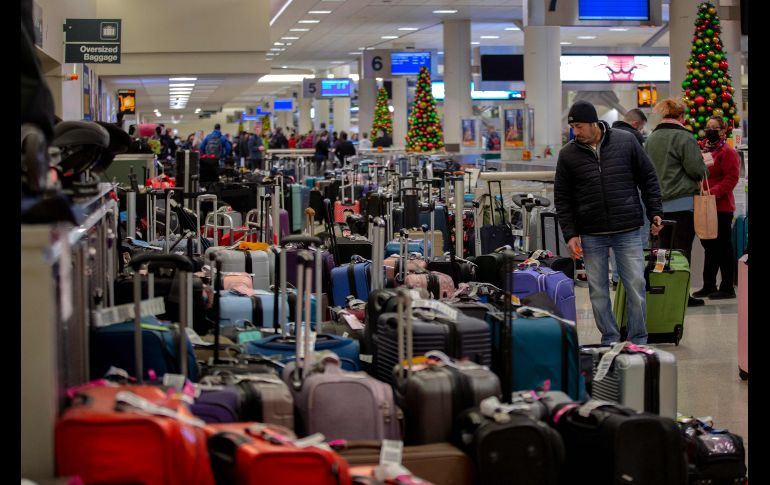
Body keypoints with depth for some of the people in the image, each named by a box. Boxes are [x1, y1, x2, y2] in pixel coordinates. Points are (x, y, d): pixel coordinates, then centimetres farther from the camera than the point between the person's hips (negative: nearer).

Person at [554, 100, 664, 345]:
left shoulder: (626, 142, -1)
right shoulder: (568, 154, 1)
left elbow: (648, 178, 8)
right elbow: (562, 198, 4)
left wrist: (655, 212, 2)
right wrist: (570, 234, -3)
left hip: (628, 231, -1)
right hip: (591, 235, 1)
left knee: (636, 287, 0)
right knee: (598, 292, 6)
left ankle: (638, 343, 12)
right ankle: (610, 341, 18)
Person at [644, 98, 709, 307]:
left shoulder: (650, 138, 11)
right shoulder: (684, 137, -10)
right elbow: (697, 169, -13)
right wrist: (705, 169, 8)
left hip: (658, 202, 7)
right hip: (682, 201, -7)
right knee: (682, 250, -3)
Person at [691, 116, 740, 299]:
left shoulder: (727, 151, -8)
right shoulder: (701, 148, 13)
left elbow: (732, 178, -15)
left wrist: (713, 192, -23)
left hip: (721, 207, -7)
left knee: (723, 246, -2)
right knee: (709, 246, 13)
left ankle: (727, 288, 4)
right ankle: (709, 286, 21)